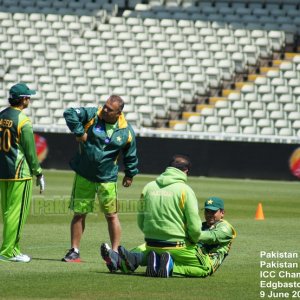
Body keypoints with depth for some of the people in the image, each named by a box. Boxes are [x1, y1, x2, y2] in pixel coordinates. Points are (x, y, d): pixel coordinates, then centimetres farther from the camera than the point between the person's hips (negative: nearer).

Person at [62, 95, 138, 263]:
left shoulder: (126, 131, -5)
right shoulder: (92, 115, -8)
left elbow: (131, 155, 9)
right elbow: (69, 113, -11)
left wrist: (130, 174, 13)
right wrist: (79, 131, -16)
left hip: (107, 179, -1)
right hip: (84, 176, 1)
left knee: (111, 215, 1)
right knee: (79, 214, 6)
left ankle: (115, 252, 9)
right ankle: (74, 251, 14)